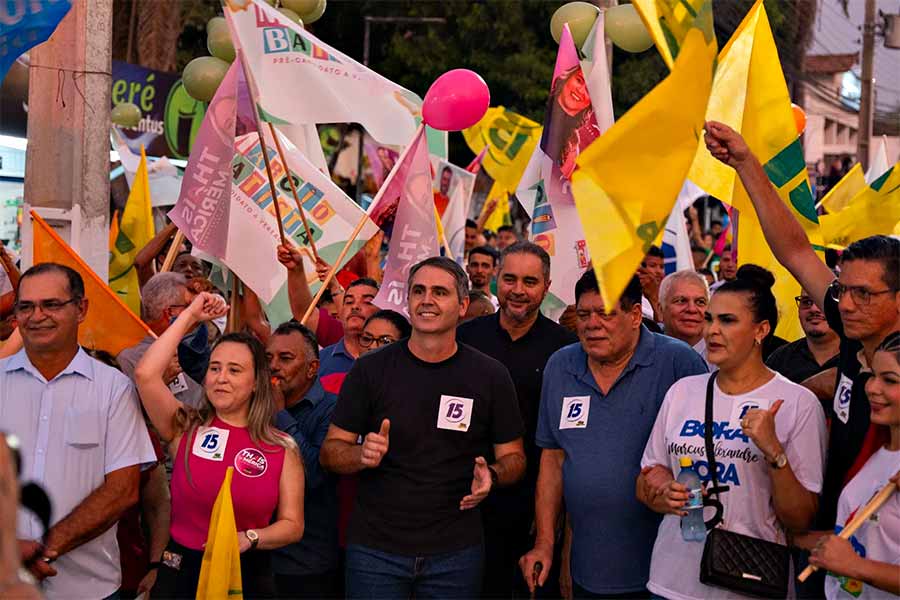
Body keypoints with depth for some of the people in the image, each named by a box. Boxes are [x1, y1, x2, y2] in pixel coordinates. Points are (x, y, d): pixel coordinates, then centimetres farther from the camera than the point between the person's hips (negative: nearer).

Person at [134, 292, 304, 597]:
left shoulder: (282, 449, -2)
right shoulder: (186, 428, -1)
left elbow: (292, 525, 0)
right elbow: (146, 374, -15)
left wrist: (248, 538, -19)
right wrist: (190, 316, -8)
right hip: (182, 572, 0)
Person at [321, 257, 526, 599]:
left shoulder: (490, 376, 0)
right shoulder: (371, 370, -2)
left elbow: (513, 457, 6)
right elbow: (330, 451, 1)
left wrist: (492, 475, -16)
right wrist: (363, 455, -20)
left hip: (455, 553, 1)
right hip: (375, 548, 0)